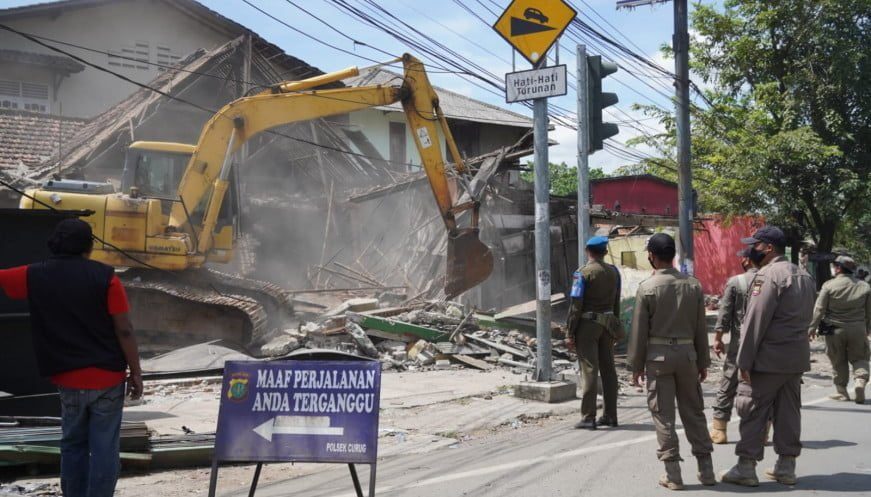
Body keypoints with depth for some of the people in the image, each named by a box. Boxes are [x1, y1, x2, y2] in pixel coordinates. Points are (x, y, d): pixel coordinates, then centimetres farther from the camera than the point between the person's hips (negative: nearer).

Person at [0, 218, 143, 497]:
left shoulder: (35, 277, -3)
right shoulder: (105, 277, -9)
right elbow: (124, 330, -10)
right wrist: (135, 372, -2)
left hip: (69, 380, 2)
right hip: (109, 377, -2)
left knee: (73, 445, 18)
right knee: (104, 448, 4)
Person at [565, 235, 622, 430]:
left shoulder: (583, 273, -12)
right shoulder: (614, 272, 7)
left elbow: (576, 306, -14)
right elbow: (616, 303, 13)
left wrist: (569, 332, -10)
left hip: (587, 325, -6)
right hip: (608, 324, 6)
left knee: (590, 370, -5)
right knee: (608, 369, 10)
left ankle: (588, 417, -5)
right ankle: (610, 415, 16)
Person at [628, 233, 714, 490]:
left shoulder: (647, 287, -9)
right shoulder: (693, 285, 2)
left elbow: (639, 330, -6)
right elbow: (701, 327, 6)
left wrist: (636, 365, 2)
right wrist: (703, 361, 14)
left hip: (659, 355, -4)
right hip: (687, 353, 4)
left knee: (663, 414, 3)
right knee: (694, 411, 13)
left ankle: (673, 473, 4)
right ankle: (706, 469, 17)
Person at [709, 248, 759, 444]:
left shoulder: (735, 282, -6)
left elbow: (724, 312, -6)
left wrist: (718, 338, 2)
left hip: (739, 343, -2)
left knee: (728, 384, 7)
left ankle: (719, 430, 9)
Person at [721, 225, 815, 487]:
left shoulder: (768, 275, -15)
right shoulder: (804, 276, 14)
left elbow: (755, 321, -18)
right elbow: (805, 317, 18)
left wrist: (744, 360, -16)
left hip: (768, 358, -8)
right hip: (797, 358, 8)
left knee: (753, 411, -1)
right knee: (789, 411, 12)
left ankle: (746, 467, 2)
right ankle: (786, 466, 17)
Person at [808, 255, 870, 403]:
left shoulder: (829, 285, -8)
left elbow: (819, 309, -9)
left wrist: (812, 327, -2)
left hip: (835, 330, -2)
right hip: (858, 329, 2)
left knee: (839, 361, 10)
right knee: (859, 358, 14)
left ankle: (841, 391, 15)